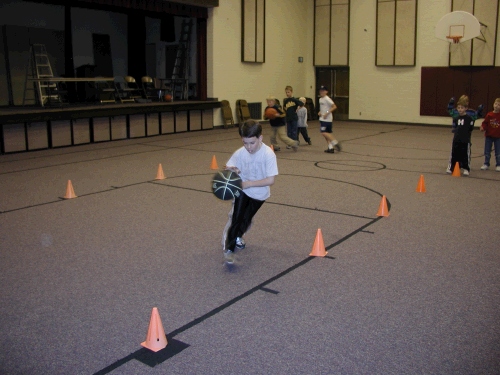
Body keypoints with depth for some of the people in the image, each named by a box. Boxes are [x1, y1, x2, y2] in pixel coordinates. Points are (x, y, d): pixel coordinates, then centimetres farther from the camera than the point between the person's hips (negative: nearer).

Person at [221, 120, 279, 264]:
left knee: (246, 219, 15)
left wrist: (249, 183, -33)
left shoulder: (268, 154, -28)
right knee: (236, 217, -13)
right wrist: (230, 170, -34)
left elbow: (271, 180, -30)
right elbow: (228, 167, -10)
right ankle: (228, 248, 3)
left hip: (259, 193, 0)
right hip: (242, 190, 0)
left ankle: (237, 236, 48)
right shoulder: (240, 153, -20)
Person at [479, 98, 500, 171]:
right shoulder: (489, 115, -5)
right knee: (487, 152, 10)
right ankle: (486, 164, 23)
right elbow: (485, 123, -1)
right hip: (488, 136, 1)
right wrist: (482, 127, -19)